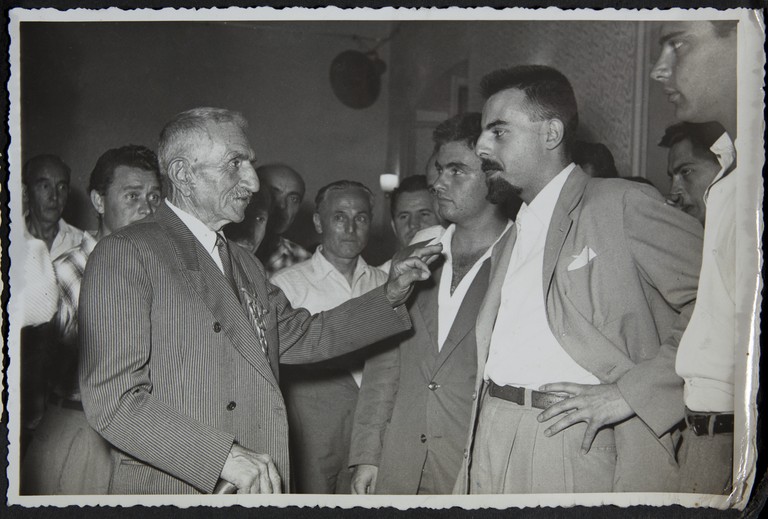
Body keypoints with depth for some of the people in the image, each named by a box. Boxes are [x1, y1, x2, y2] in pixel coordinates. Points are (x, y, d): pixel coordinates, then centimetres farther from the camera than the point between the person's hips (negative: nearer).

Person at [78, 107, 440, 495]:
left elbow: (301, 337, 19)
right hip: (173, 488, -7)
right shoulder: (124, 253, -10)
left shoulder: (245, 265, 15)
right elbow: (111, 401, -17)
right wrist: (224, 456, -22)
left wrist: (390, 295, 10)